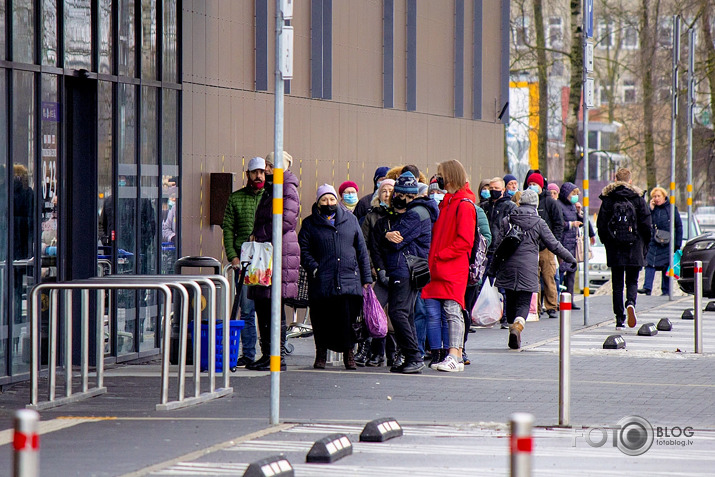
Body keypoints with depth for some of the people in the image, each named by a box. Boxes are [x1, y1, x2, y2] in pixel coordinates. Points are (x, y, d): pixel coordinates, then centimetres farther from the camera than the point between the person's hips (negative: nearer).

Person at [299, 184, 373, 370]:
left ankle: (349, 354, 2)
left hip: (349, 279, 0)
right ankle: (321, 354, 17)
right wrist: (313, 267, -13)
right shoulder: (310, 224, 9)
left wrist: (366, 278, 11)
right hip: (321, 282, 0)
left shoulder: (350, 220, 13)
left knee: (347, 316, -8)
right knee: (321, 318, 2)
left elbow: (361, 250, 15)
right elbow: (303, 250, 5)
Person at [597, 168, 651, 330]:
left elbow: (601, 224, 1)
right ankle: (631, 303, -22)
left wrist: (606, 243, 14)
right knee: (632, 281, 9)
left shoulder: (608, 198, 1)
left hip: (614, 249, 1)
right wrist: (645, 246, 10)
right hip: (634, 249, -1)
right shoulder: (638, 198, -1)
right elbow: (646, 224, 0)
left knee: (617, 284, 7)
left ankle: (619, 320, 4)